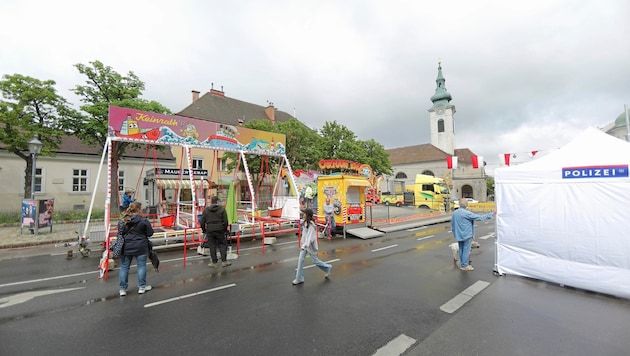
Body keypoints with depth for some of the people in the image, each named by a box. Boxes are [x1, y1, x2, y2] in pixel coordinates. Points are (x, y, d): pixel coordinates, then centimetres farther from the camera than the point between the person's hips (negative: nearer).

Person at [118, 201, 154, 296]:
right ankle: (142, 287, 17)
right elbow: (150, 233, -8)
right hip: (140, 247, -4)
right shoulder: (143, 220, -14)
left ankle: (122, 289, 20)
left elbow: (120, 233, 10)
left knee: (124, 267, 14)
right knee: (141, 266, 8)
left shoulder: (122, 221, 0)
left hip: (126, 248, 4)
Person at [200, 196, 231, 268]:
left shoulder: (206, 210, 5)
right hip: (219, 230, -2)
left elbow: (202, 222, 5)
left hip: (210, 231, 2)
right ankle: (224, 261, 8)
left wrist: (204, 230, 16)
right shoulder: (222, 209, -2)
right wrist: (225, 230, 8)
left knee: (212, 246, 8)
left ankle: (214, 262, 14)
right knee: (222, 245, 8)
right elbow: (225, 221, -4)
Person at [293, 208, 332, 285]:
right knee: (300, 260, 2)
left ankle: (328, 267, 33)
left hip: (310, 245, -8)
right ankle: (299, 278, 11)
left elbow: (310, 236, -30)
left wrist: (304, 245, -39)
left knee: (315, 260, 8)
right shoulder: (305, 222, 3)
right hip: (304, 244, 8)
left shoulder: (311, 225, -23)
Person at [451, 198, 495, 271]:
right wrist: (491, 214, -5)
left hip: (459, 235, 7)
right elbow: (479, 217, -15)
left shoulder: (454, 213, 2)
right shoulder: (467, 213, -19)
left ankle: (462, 264, 26)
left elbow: (452, 224, 10)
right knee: (466, 250, 4)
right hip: (466, 235, -7)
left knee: (461, 250, 16)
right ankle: (464, 265, 10)